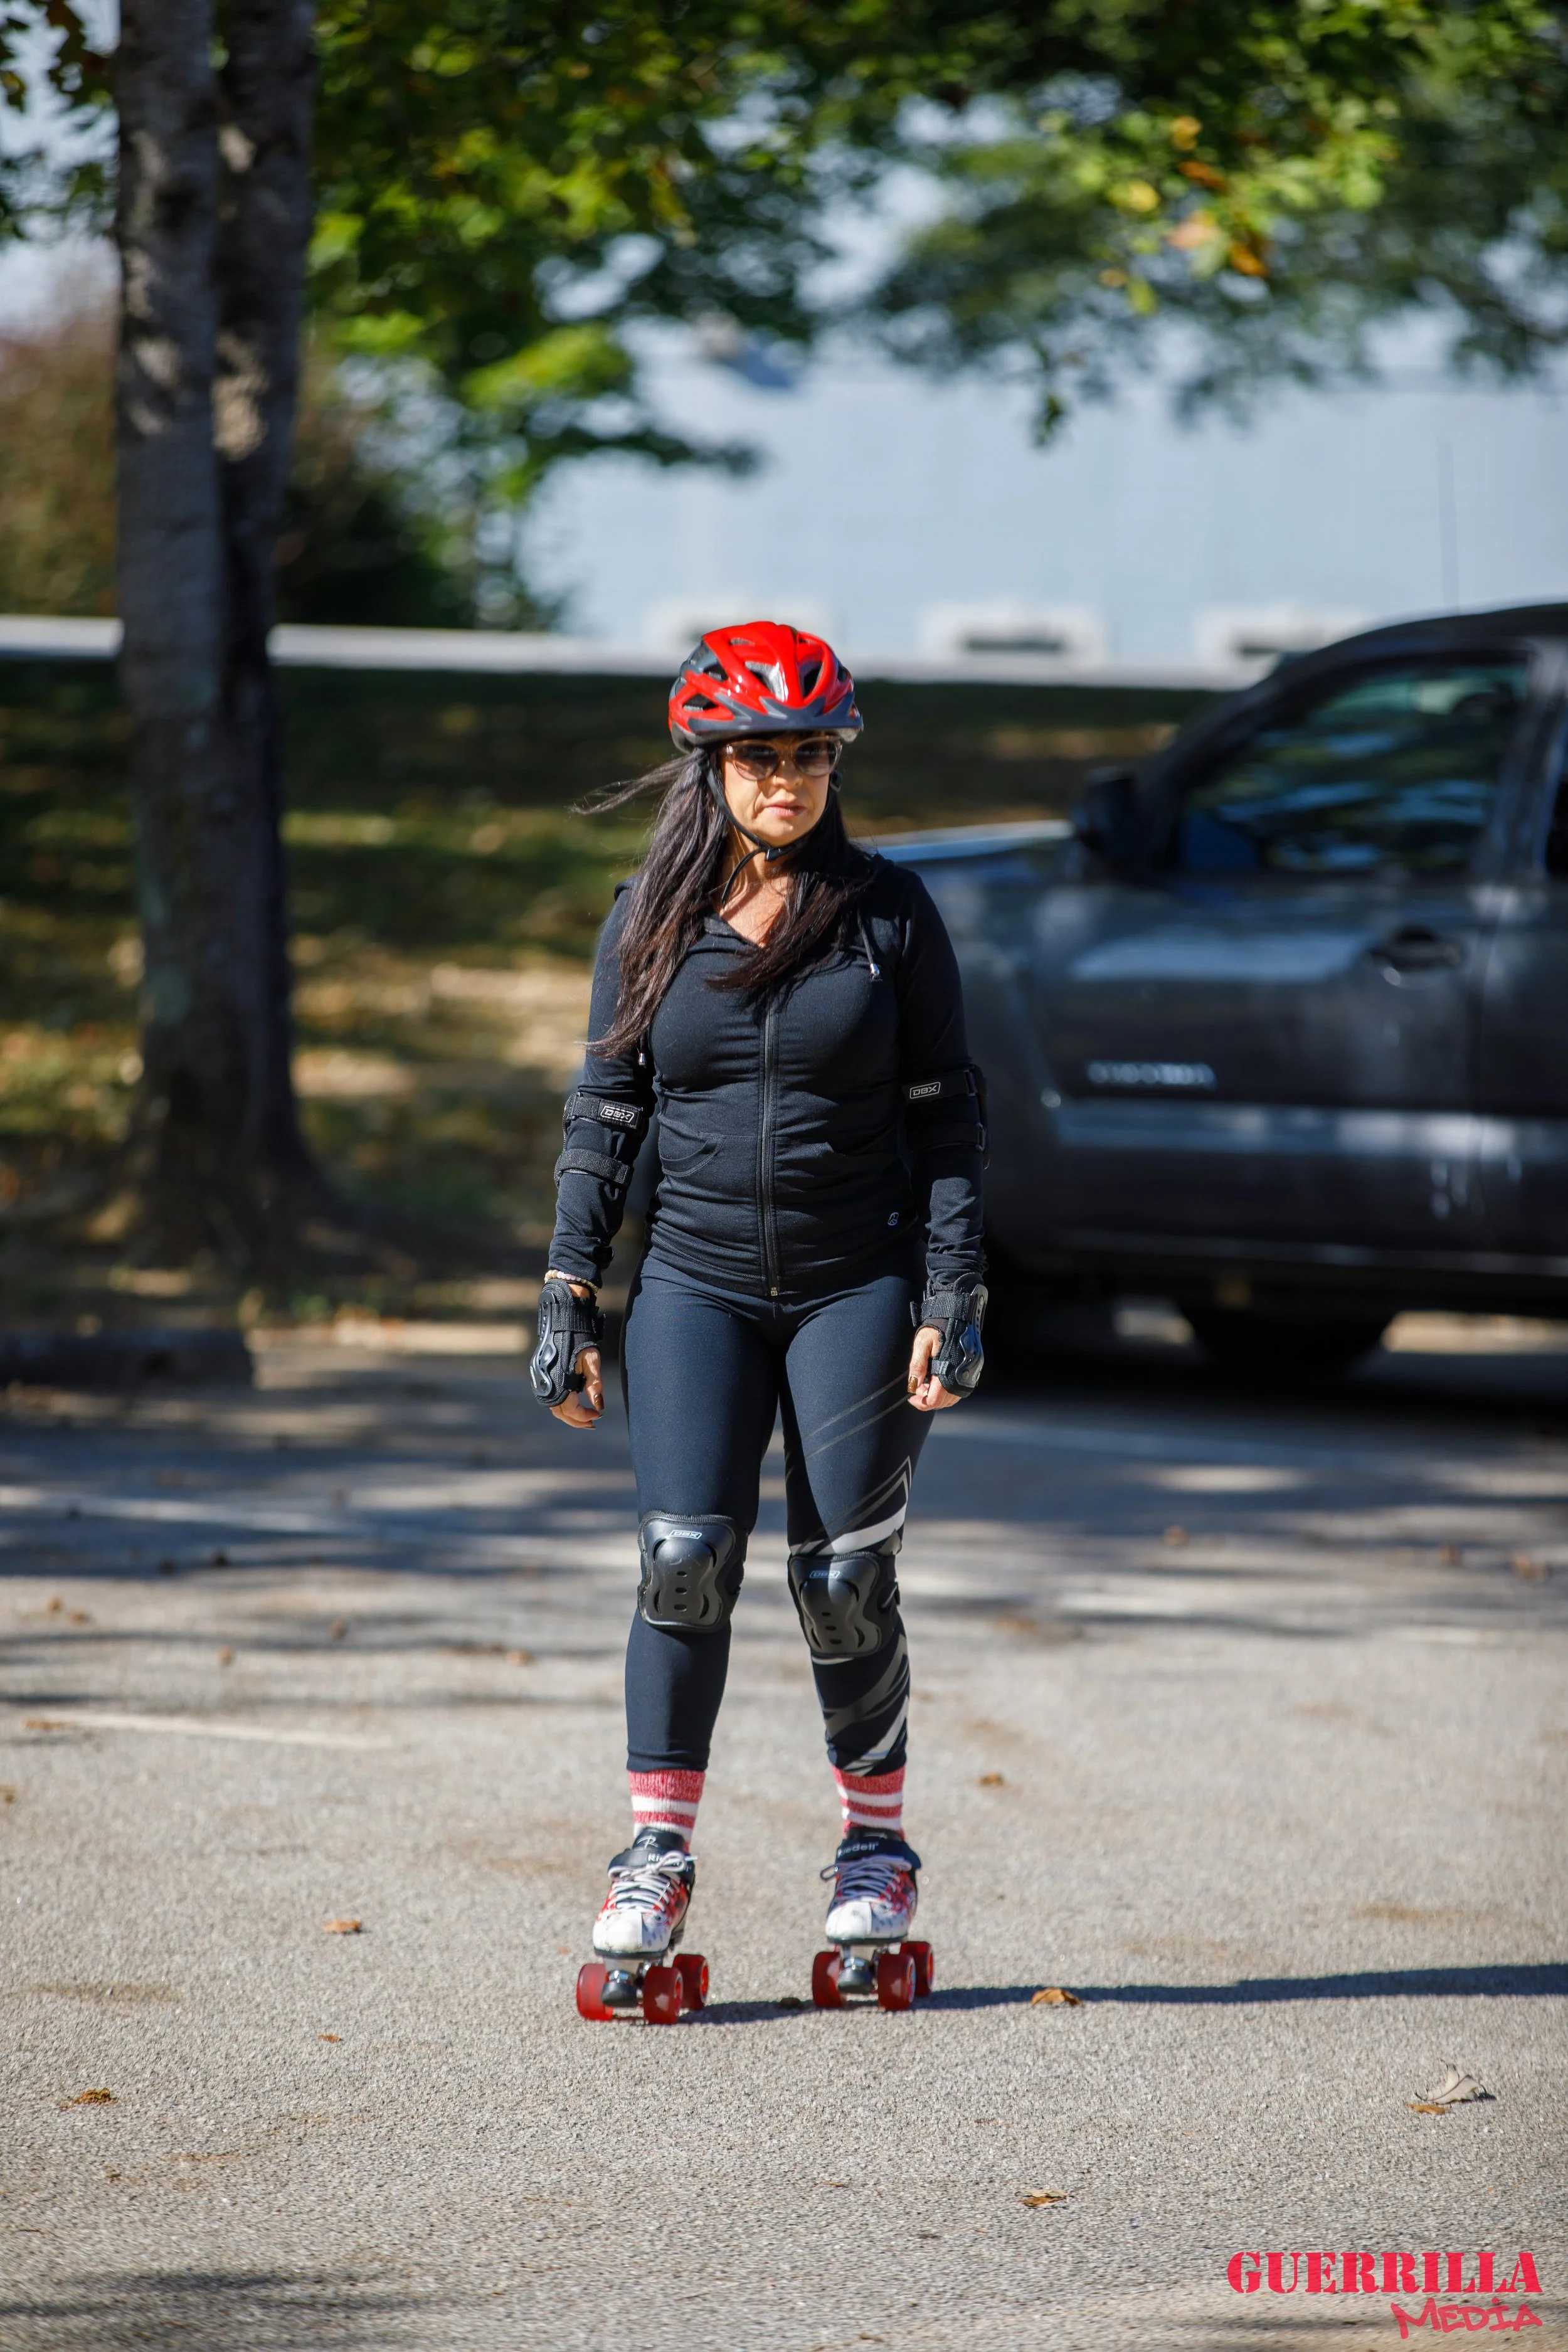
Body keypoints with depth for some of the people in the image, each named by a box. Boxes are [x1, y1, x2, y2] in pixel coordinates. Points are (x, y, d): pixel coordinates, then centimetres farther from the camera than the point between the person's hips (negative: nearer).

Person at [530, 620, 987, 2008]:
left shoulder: (889, 911, 0)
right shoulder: (651, 922, 5)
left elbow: (946, 1114, 2)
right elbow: (605, 1116, 10)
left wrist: (951, 1296, -5)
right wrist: (569, 1295, 4)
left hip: (858, 1284, -1)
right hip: (699, 1282, 1)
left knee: (845, 1579, -1)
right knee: (685, 1557, -11)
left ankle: (876, 1853, 17)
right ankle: (658, 1857, 0)